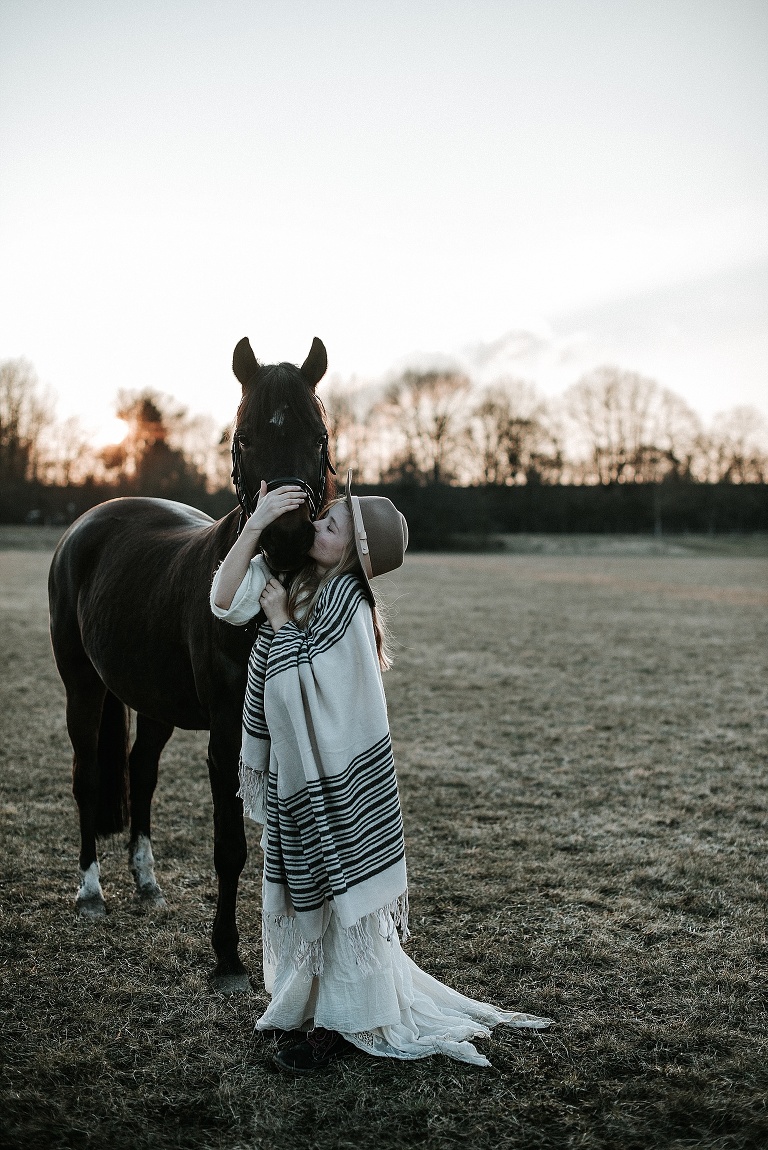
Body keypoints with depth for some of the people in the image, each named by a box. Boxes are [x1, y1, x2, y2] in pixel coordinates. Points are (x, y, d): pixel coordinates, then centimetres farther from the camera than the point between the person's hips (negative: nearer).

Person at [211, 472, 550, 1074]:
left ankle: (344, 1022, 19)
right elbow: (225, 600, -7)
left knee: (340, 888, 5)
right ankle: (312, 1000, 36)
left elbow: (297, 677, -23)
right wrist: (257, 525, -12)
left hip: (338, 771, -7)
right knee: (308, 886, 18)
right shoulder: (300, 578, 2)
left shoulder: (347, 601, -20)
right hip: (295, 766, 8)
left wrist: (278, 617, -12)